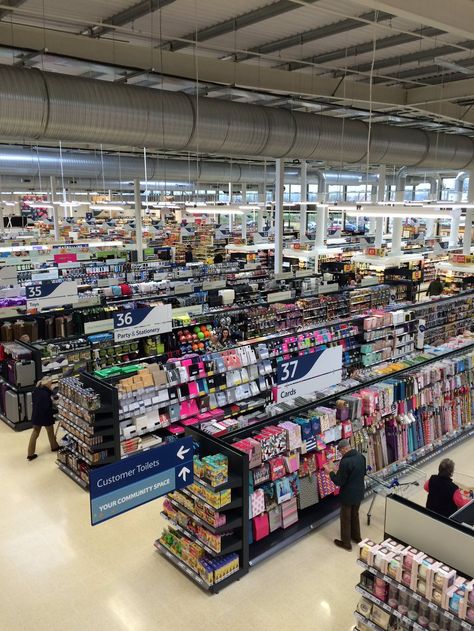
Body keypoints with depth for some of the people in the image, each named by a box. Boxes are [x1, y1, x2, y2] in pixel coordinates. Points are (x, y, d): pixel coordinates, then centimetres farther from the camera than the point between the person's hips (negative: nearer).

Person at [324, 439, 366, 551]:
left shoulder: (345, 462, -30)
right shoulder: (361, 457, -5)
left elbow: (339, 482, -23)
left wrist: (330, 472, -9)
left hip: (348, 495, -7)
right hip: (359, 492, 7)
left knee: (346, 518, 12)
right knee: (355, 515, 26)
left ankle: (346, 543, 25)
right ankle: (356, 537, 43)